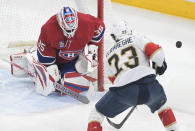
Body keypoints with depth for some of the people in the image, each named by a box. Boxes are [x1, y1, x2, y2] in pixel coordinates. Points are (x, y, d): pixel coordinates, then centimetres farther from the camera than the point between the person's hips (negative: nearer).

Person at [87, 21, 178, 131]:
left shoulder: (109, 54, 27)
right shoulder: (137, 38, 16)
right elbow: (156, 52, 2)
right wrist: (159, 65, 22)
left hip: (123, 90, 0)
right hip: (149, 85, 0)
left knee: (97, 113, 17)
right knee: (161, 104, 35)